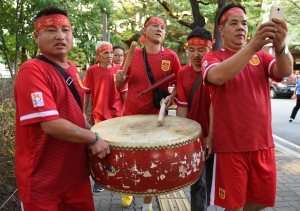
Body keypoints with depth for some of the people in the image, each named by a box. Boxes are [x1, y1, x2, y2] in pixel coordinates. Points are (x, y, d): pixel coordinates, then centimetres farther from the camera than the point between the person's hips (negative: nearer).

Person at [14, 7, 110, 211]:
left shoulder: (72, 68, 7)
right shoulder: (32, 70, -19)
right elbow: (51, 124, -27)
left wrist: (92, 131, 4)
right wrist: (93, 138, -18)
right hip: (42, 179, -7)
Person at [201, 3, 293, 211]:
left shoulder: (261, 56, 8)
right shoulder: (212, 57, -3)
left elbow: (285, 71, -11)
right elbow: (218, 76, -26)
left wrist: (280, 46, -32)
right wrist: (252, 46, -37)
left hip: (263, 143, 4)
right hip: (230, 146, -4)